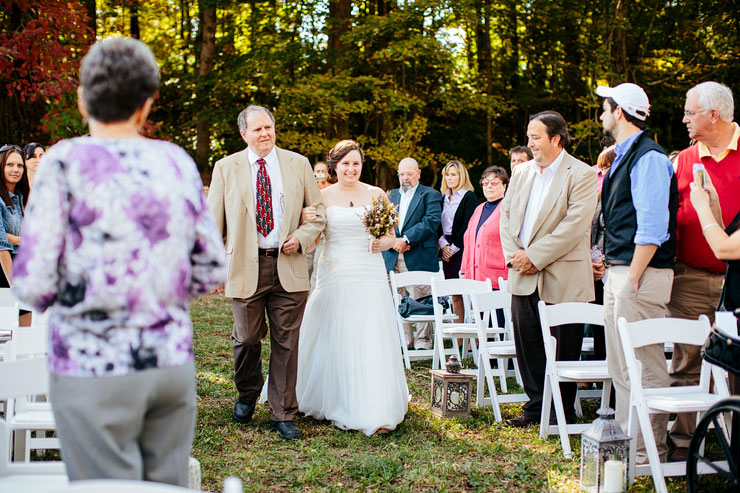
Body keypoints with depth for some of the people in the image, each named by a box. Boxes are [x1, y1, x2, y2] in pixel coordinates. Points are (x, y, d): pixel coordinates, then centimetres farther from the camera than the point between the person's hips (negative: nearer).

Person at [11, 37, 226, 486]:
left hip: (94, 370, -4)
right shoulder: (178, 162, 4)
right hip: (173, 363, 4)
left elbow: (32, 284, -12)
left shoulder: (66, 162, -9)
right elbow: (211, 272, 9)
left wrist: (60, 296, 10)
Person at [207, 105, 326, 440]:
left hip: (288, 266, 1)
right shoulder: (226, 168, 5)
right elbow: (214, 221, 6)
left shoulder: (298, 164, 8)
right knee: (247, 338, 2)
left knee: (286, 343, 3)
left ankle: (283, 415, 14)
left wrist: (301, 237, -5)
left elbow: (318, 211, 14)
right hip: (246, 266, -1)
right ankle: (247, 393, 32)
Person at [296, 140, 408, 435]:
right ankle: (333, 403, 21)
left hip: (369, 277, -1)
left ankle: (375, 413, -6)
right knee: (333, 341, 4)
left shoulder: (375, 195, 6)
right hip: (334, 275, 1)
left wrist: (385, 243, -14)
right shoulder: (322, 196, 6)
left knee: (370, 341, -7)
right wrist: (307, 222, -16)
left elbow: (391, 235, 8)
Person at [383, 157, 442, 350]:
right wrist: (393, 241, -8)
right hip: (392, 258, 5)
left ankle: (422, 341, 3)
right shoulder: (391, 195, 20)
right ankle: (404, 340, 14)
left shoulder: (431, 195, 4)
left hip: (419, 257, -5)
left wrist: (406, 239, -15)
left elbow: (431, 221, -10)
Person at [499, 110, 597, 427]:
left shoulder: (581, 175, -8)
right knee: (526, 343, 11)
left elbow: (574, 225, -17)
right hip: (523, 277, 6)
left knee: (563, 349, 3)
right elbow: (506, 215, 12)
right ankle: (536, 406, 24)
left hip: (562, 279, -6)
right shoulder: (521, 173, 13)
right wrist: (513, 254, -4)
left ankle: (563, 414, 16)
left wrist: (534, 256, -17)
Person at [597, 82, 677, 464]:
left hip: (640, 274, -10)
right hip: (618, 272, 10)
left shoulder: (649, 158, -14)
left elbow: (653, 226, -21)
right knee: (619, 365, 16)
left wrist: (633, 278, -20)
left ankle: (649, 450, 3)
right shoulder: (622, 157, 17)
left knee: (644, 367, -4)